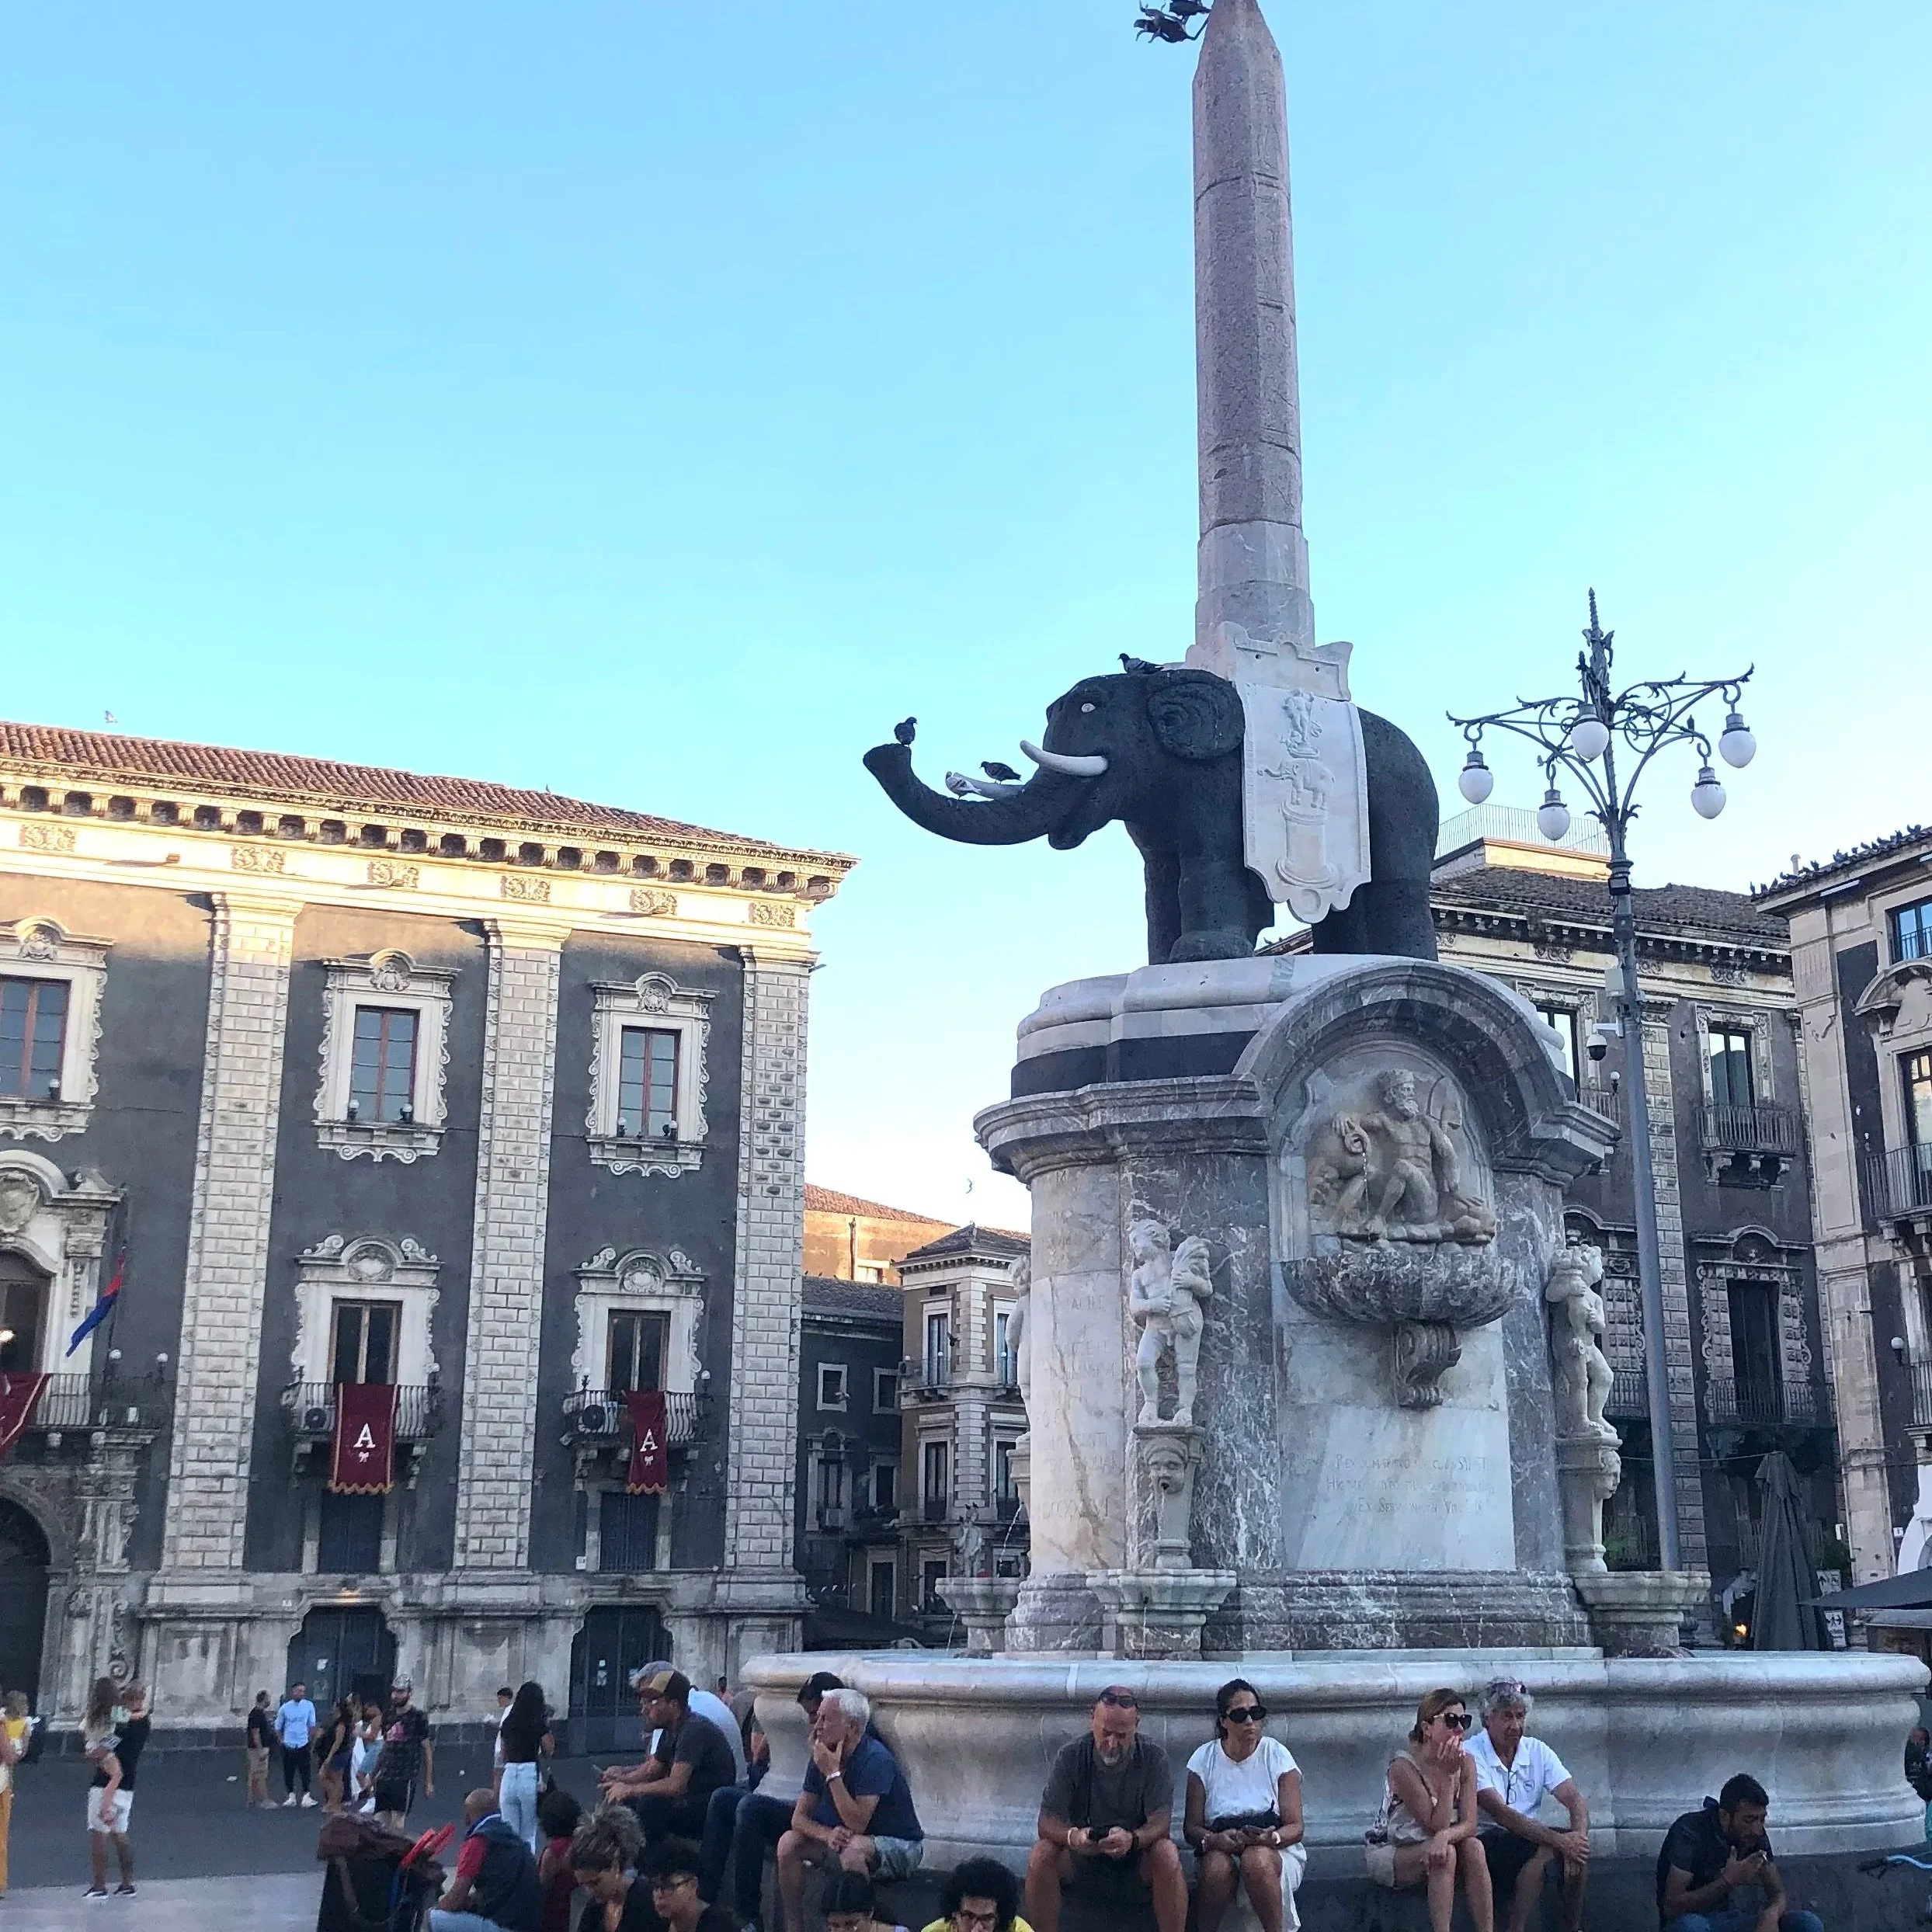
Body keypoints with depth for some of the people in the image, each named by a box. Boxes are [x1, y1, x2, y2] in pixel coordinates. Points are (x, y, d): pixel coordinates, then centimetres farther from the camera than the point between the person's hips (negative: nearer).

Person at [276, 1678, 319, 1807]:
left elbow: (312, 1725, 7)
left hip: (303, 1744, 0)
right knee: (288, 1772, 6)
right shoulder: (285, 1707, -4)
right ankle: (291, 1796, 18)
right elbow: (278, 1727, 6)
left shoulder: (309, 1706, -2)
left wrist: (310, 1738, 3)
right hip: (288, 1745, 0)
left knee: (305, 1771, -2)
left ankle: (306, 1796, 6)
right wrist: (282, 1740, 3)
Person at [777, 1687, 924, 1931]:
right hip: (845, 1839, 7)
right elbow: (799, 1817, -2)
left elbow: (857, 1824, -31)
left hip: (900, 1847, -7)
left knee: (853, 1850, -37)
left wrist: (832, 1774, -31)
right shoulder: (822, 1757, -3)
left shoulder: (875, 1760, -25)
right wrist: (827, 1834, -23)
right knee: (789, 1842, -11)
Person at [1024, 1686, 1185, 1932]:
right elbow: (1047, 1822, -13)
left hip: (1137, 1859, -1)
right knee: (1042, 1854, -29)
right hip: (1082, 1856, 1)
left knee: (1167, 1855, -33)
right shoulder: (1071, 1756, -10)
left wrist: (1132, 1839, -41)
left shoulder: (1154, 1758, -11)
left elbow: (1159, 1823, -17)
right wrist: (1073, 1836, -37)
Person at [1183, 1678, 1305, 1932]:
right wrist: (1215, 1840, -25)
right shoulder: (1204, 1759, 1)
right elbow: (1191, 1827, -2)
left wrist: (1270, 1838, -27)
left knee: (1257, 1861, -36)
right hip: (1220, 1849, 1)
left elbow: (1295, 1827, -5)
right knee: (1218, 1868, -34)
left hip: (1275, 1848, -1)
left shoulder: (1277, 1756, -2)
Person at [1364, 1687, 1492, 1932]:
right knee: (1446, 1855, -31)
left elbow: (1469, 1825, -14)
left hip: (1431, 1848, 5)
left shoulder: (1465, 1762, -8)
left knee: (1473, 1846, -24)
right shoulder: (1403, 1766, -25)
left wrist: (1444, 1837, -36)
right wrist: (1448, 1775, -30)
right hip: (1387, 1854, -5)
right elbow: (1437, 1825, -24)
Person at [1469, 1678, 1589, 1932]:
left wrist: (1579, 1837, -26)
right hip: (1485, 1840, -6)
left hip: (1528, 1838, 6)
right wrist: (1558, 1840, -30)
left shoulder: (1538, 1751, 6)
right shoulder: (1471, 1755, -12)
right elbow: (1501, 1813, -22)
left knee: (1578, 1848, -20)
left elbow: (1574, 1799, -3)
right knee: (1543, 1850, -30)